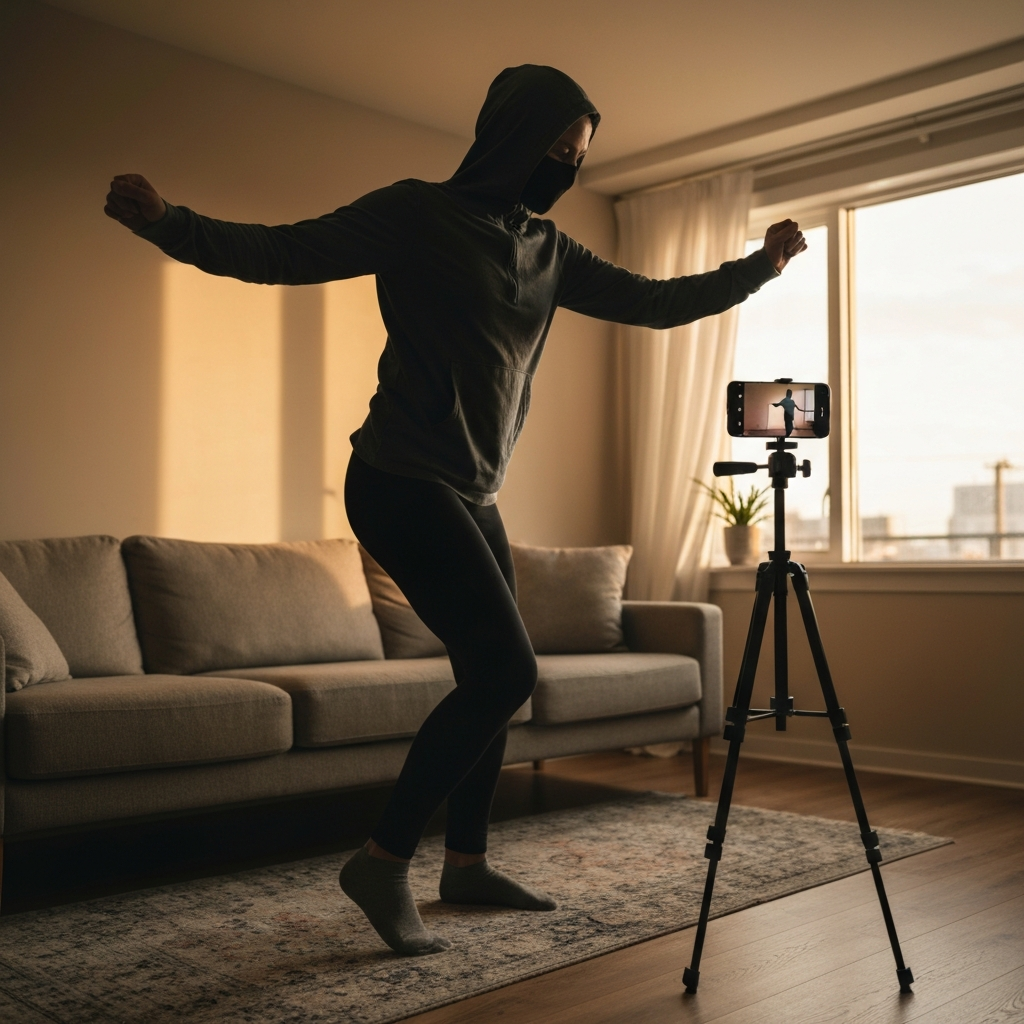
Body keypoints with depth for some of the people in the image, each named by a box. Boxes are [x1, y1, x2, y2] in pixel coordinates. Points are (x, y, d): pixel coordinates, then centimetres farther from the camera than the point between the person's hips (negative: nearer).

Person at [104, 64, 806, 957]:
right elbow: (281, 254, -7)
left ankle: (467, 864, 27)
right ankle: (383, 860, -2)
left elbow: (654, 303, 18)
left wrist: (758, 266, 10)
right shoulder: (416, 214, -6)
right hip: (403, 481, -8)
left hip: (473, 495, 8)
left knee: (493, 679, 11)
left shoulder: (548, 250, 14)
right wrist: (167, 223, -20)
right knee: (506, 667, -16)